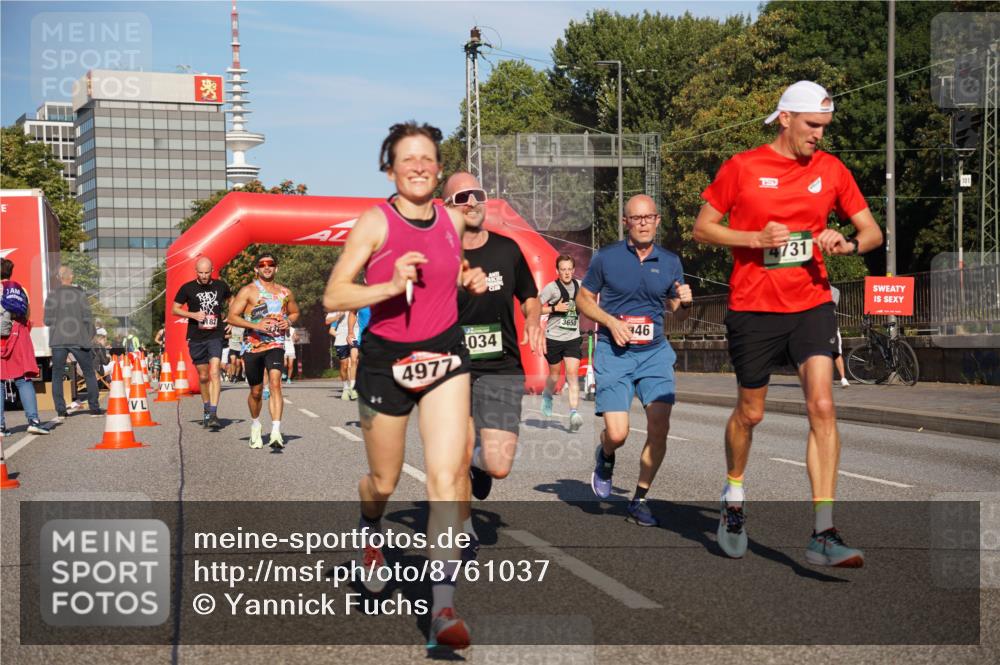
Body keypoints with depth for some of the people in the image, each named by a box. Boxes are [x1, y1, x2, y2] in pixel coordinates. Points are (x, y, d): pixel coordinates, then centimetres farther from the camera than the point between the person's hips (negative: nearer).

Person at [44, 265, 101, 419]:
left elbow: (47, 320, -2)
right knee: (89, 374, 12)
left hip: (58, 340, 0)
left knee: (57, 376, 8)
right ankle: (94, 408, 10)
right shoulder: (80, 293, -2)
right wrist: (90, 335, 11)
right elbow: (88, 318, -3)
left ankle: (60, 411, -1)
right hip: (78, 339, 0)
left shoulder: (53, 295, -1)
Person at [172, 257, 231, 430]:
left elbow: (231, 302, 23)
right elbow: (174, 309, 4)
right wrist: (193, 315, -12)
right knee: (203, 376, 10)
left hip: (216, 336, -1)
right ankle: (206, 410, 30)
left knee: (214, 373, -17)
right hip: (196, 338, 1)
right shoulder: (187, 288, -1)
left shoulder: (221, 286, 4)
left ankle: (213, 414, -21)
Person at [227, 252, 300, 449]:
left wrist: (288, 322, 4)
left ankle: (276, 432, -29)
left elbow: (295, 312, 28)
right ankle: (255, 425, 38)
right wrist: (255, 325, -17)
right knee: (256, 391, 10)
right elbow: (232, 317, -4)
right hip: (252, 345, 0)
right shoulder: (248, 291, 0)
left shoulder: (285, 292, 11)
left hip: (275, 344, 0)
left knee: (275, 383, -22)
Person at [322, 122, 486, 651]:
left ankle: (443, 608, -13)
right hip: (387, 359, -2)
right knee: (384, 482, 13)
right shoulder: (375, 223, -12)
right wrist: (392, 285, -29)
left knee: (446, 477, -13)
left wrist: (469, 281, 2)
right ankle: (370, 530, 51)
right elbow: (333, 296, -16)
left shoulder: (453, 220, 2)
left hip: (444, 355, 2)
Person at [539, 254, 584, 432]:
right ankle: (547, 396, 44)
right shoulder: (551, 287, -10)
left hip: (573, 338, 2)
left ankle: (574, 413, -14)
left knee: (573, 374, -10)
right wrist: (555, 308, -20)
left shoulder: (579, 286, 4)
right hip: (553, 337, -2)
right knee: (554, 374, 13)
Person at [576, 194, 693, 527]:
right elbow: (583, 299, 8)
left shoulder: (670, 262, 6)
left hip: (655, 353, 2)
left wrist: (685, 303, -8)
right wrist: (611, 322, -9)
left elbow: (677, 313, 16)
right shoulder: (606, 258, -2)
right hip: (613, 353, -2)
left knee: (660, 428, -11)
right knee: (617, 434, -11)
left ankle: (639, 500, 7)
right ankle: (605, 457, 28)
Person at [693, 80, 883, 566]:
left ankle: (823, 535, -13)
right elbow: (702, 228, 1)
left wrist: (847, 243, -14)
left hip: (811, 306, 1)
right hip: (752, 308, -1)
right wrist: (754, 238, -14)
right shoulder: (741, 167, -3)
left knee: (822, 407, -14)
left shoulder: (831, 170, 5)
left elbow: (872, 231, 9)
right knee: (750, 413, 11)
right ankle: (733, 497, 40)